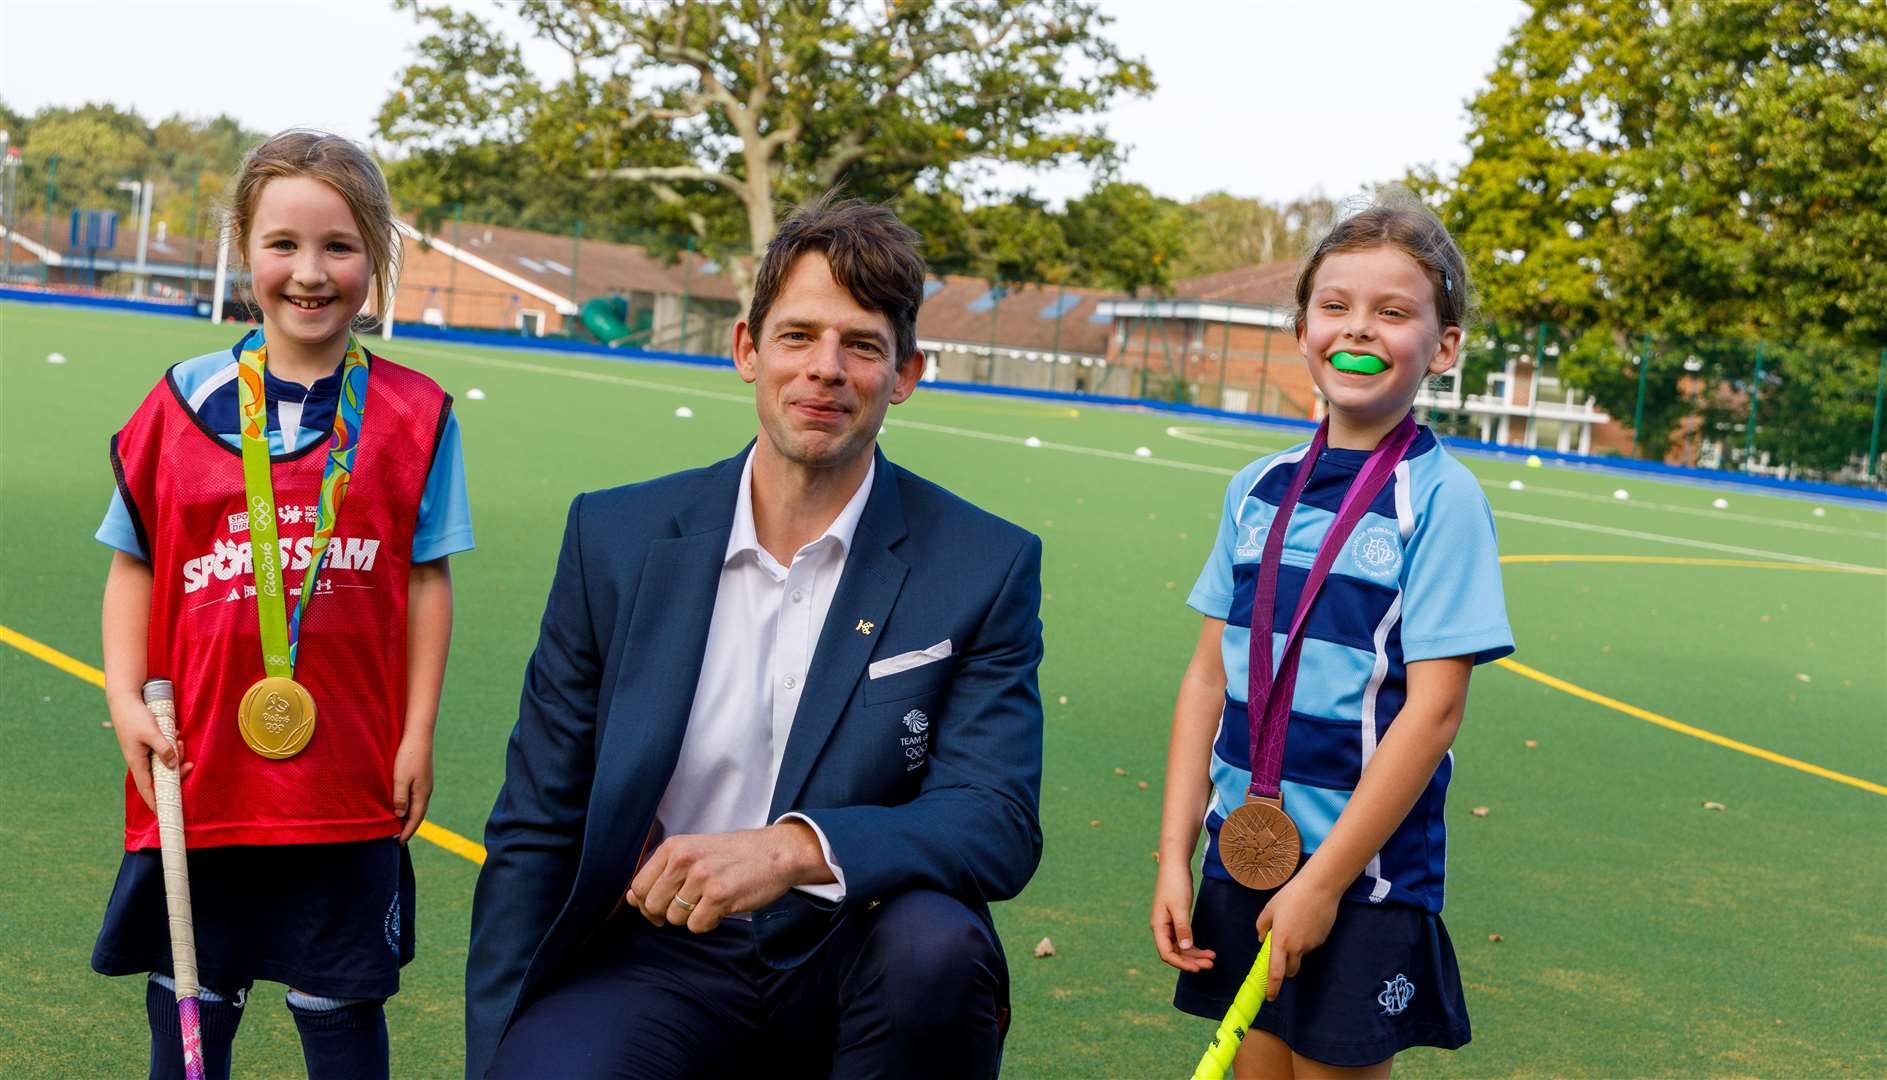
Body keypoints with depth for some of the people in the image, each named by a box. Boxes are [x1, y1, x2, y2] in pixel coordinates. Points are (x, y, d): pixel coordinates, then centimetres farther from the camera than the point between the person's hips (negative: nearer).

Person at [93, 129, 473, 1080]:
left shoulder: (412, 415, -2)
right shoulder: (182, 404, 0)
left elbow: (426, 580, 1)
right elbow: (134, 565, 6)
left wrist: (418, 733, -1)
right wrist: (127, 699, -5)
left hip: (348, 777, -1)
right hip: (199, 767, 1)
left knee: (341, 1004, 12)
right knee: (189, 999, 15)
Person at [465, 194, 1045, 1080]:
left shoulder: (985, 567, -4)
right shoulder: (616, 537, 1)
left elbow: (1001, 824, -12)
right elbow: (534, 825, 4)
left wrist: (798, 847, -31)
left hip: (852, 965, 0)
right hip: (659, 951, 0)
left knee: (939, 943, -33)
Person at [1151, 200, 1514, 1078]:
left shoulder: (1441, 499, -11)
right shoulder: (1259, 490, 5)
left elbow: (1433, 709, -14)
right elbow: (1209, 676, 8)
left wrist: (1324, 879, -14)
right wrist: (1174, 856, 3)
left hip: (1362, 875, -5)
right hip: (1240, 853, 5)